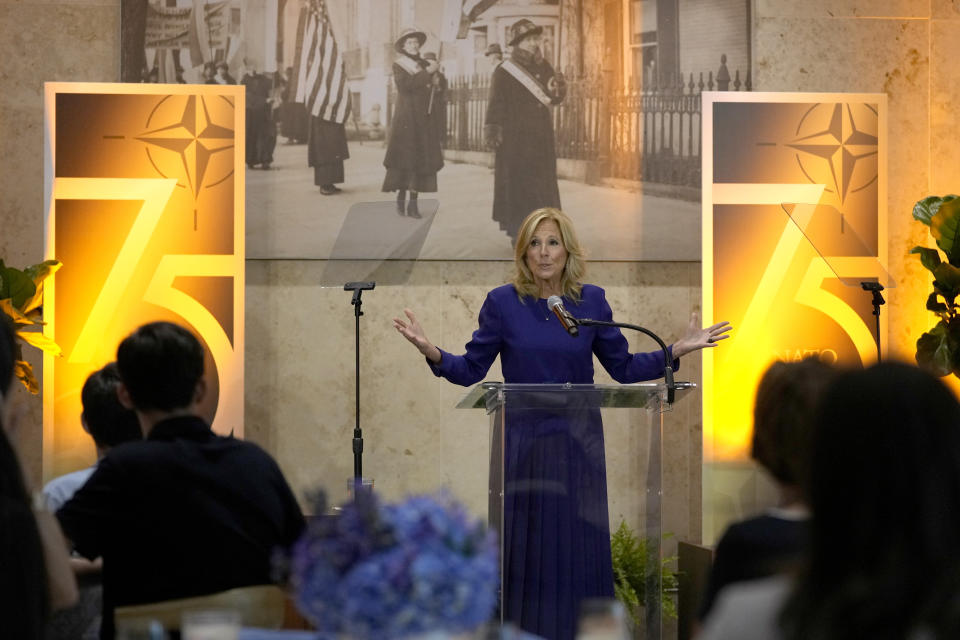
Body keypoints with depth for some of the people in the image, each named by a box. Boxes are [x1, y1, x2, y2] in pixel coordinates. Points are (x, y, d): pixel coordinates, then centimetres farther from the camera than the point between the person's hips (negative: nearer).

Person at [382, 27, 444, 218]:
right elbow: (403, 85, -16)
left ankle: (413, 202, -1)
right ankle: (401, 197, 1)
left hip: (424, 120, 4)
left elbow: (435, 92, 14)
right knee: (403, 158, -9)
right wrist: (426, 74, -13)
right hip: (405, 118, -4)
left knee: (421, 160, -2)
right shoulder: (398, 65, 2)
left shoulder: (426, 65, 14)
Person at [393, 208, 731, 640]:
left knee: (582, 545, 3)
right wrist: (432, 353, -17)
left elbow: (623, 367, 8)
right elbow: (470, 370, 0)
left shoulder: (592, 301, 2)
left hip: (578, 443, 2)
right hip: (524, 442, -1)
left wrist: (678, 350, -1)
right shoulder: (502, 303, -3)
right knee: (525, 547, 0)